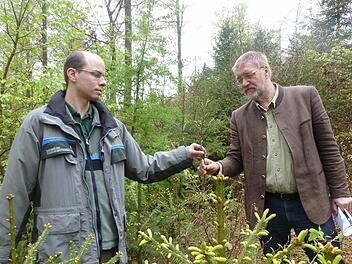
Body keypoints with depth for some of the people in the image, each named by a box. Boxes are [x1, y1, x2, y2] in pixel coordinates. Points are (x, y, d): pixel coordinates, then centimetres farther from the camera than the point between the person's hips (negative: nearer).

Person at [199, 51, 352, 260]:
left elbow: (328, 146, 0)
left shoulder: (306, 96, -2)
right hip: (267, 206, 2)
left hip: (311, 202, -1)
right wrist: (219, 167, -15)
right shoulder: (240, 116, 4)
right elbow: (237, 158, 7)